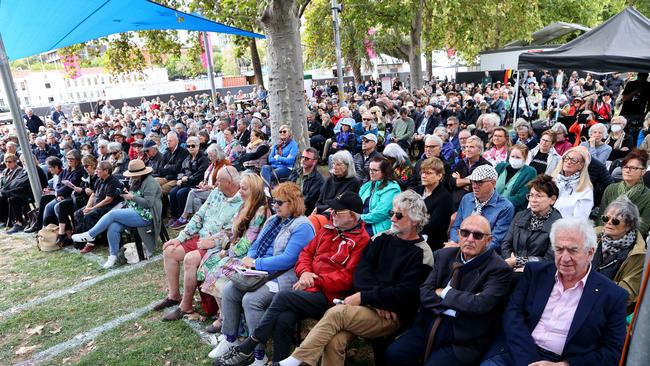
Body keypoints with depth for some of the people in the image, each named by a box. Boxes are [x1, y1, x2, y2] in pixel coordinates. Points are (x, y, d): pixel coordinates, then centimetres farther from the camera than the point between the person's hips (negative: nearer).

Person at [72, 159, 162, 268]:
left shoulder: (149, 182, -12)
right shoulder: (136, 181, 17)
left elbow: (148, 203, -20)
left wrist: (132, 197, -18)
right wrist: (126, 195, 4)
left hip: (144, 217, -8)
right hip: (133, 212, 8)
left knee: (113, 213, -19)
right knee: (113, 227, -16)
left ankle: (90, 235, -4)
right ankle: (113, 256, -7)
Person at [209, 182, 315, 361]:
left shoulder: (302, 226, -13)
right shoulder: (273, 220, 16)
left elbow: (288, 259, -21)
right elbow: (256, 245, 19)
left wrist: (256, 263, -17)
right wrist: (248, 260, -4)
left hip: (284, 277, -9)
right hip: (261, 272, 9)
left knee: (251, 299, -27)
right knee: (229, 290, -7)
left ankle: (259, 354, -13)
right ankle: (230, 339, 8)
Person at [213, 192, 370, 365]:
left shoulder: (362, 241, -6)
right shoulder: (328, 229, 17)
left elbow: (348, 277, -13)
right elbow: (306, 253, 18)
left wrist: (315, 281, -15)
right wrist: (304, 272, -3)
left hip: (329, 296, -6)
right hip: (309, 288, 6)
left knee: (282, 297, -23)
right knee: (284, 319, -23)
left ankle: (247, 349, -10)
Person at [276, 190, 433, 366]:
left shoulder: (422, 254, -5)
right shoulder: (382, 238, 11)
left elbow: (403, 294, -13)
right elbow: (362, 271, 2)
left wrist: (364, 296, -15)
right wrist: (377, 300, -13)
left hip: (392, 316, -4)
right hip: (367, 305, 4)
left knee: (336, 313, -26)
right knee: (333, 342, -24)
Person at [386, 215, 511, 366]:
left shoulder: (499, 269, -10)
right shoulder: (444, 255, 5)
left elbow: (480, 304, -23)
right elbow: (425, 293, -1)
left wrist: (445, 292, -10)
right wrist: (459, 302, -15)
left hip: (464, 337, -4)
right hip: (431, 322, 4)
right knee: (393, 354, -9)